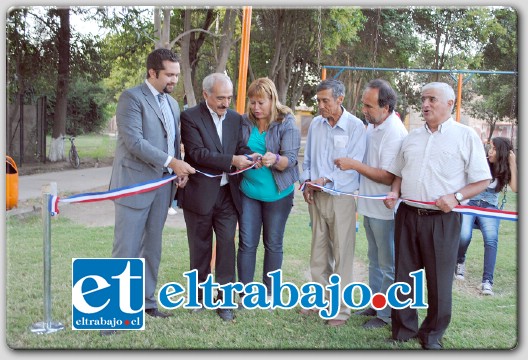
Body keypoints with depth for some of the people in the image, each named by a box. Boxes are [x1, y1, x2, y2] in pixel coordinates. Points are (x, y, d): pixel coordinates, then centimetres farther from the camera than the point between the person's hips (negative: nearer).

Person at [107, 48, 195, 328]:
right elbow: (134, 141, -19)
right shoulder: (131, 97, -9)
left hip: (163, 185, 7)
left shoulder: (173, 104, 16)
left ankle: (146, 300, 24)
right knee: (126, 250, -4)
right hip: (135, 184, -7)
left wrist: (179, 170, 2)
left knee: (152, 248, 13)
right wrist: (171, 162, -21)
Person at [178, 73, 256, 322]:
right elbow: (197, 153, -19)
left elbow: (241, 146, 7)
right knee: (200, 247, 11)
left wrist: (248, 156, -17)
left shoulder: (235, 118, 7)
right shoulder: (190, 117, -9)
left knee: (227, 245, 0)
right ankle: (199, 294, 29)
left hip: (227, 193, 3)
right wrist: (231, 160, -26)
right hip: (200, 193, -3)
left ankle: (224, 299, 10)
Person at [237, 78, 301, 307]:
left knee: (273, 243, 9)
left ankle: (269, 291, 24)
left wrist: (274, 159, -36)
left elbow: (290, 159, -16)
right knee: (247, 243, 2)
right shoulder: (244, 122, 0)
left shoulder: (287, 124, -8)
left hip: (277, 193, -2)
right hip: (248, 191, 2)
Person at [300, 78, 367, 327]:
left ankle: (341, 307, 10)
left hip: (341, 197, -5)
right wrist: (307, 182, 0)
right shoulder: (316, 124, 6)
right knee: (318, 251, 13)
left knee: (342, 254, 1)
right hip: (317, 196, 5)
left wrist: (326, 180, -16)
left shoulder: (355, 126, -9)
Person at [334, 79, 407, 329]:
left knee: (388, 264, 5)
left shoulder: (394, 133, -23)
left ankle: (386, 314, 18)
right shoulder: (372, 125, 5)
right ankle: (375, 305, 35)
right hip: (370, 205, 9)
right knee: (374, 260, 20)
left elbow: (389, 177, -25)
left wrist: (354, 165, -22)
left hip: (385, 209, -9)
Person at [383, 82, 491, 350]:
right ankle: (403, 330, 26)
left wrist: (456, 197, -19)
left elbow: (482, 180, -4)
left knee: (439, 281, 5)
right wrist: (394, 192, 1)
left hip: (443, 218, -4)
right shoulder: (412, 137, 13)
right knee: (403, 275, 11)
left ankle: (433, 335, 23)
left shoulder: (466, 136, -2)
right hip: (407, 215, 5)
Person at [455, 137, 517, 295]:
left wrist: (512, 165, -10)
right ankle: (460, 261, 7)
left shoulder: (505, 171, 7)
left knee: (491, 239, -29)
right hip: (469, 203, -1)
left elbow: (515, 188, -10)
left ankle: (487, 281, -25)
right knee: (464, 236, -28)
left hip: (489, 207, 1)